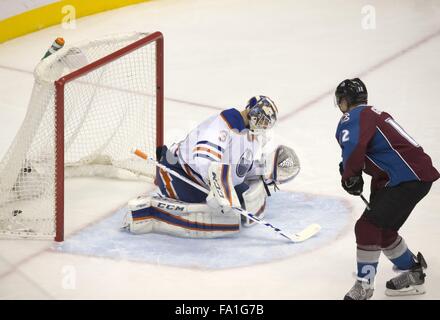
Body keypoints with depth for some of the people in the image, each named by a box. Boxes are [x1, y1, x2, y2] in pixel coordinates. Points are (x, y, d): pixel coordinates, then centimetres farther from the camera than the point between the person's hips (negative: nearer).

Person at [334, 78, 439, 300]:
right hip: (418, 174, 10)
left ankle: (364, 286, -7)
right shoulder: (375, 115, 24)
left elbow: (353, 148, -27)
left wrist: (350, 177, -11)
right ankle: (413, 273, 34)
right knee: (384, 229, 20)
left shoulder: (353, 117, -8)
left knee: (368, 226, -10)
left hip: (408, 179, -10)